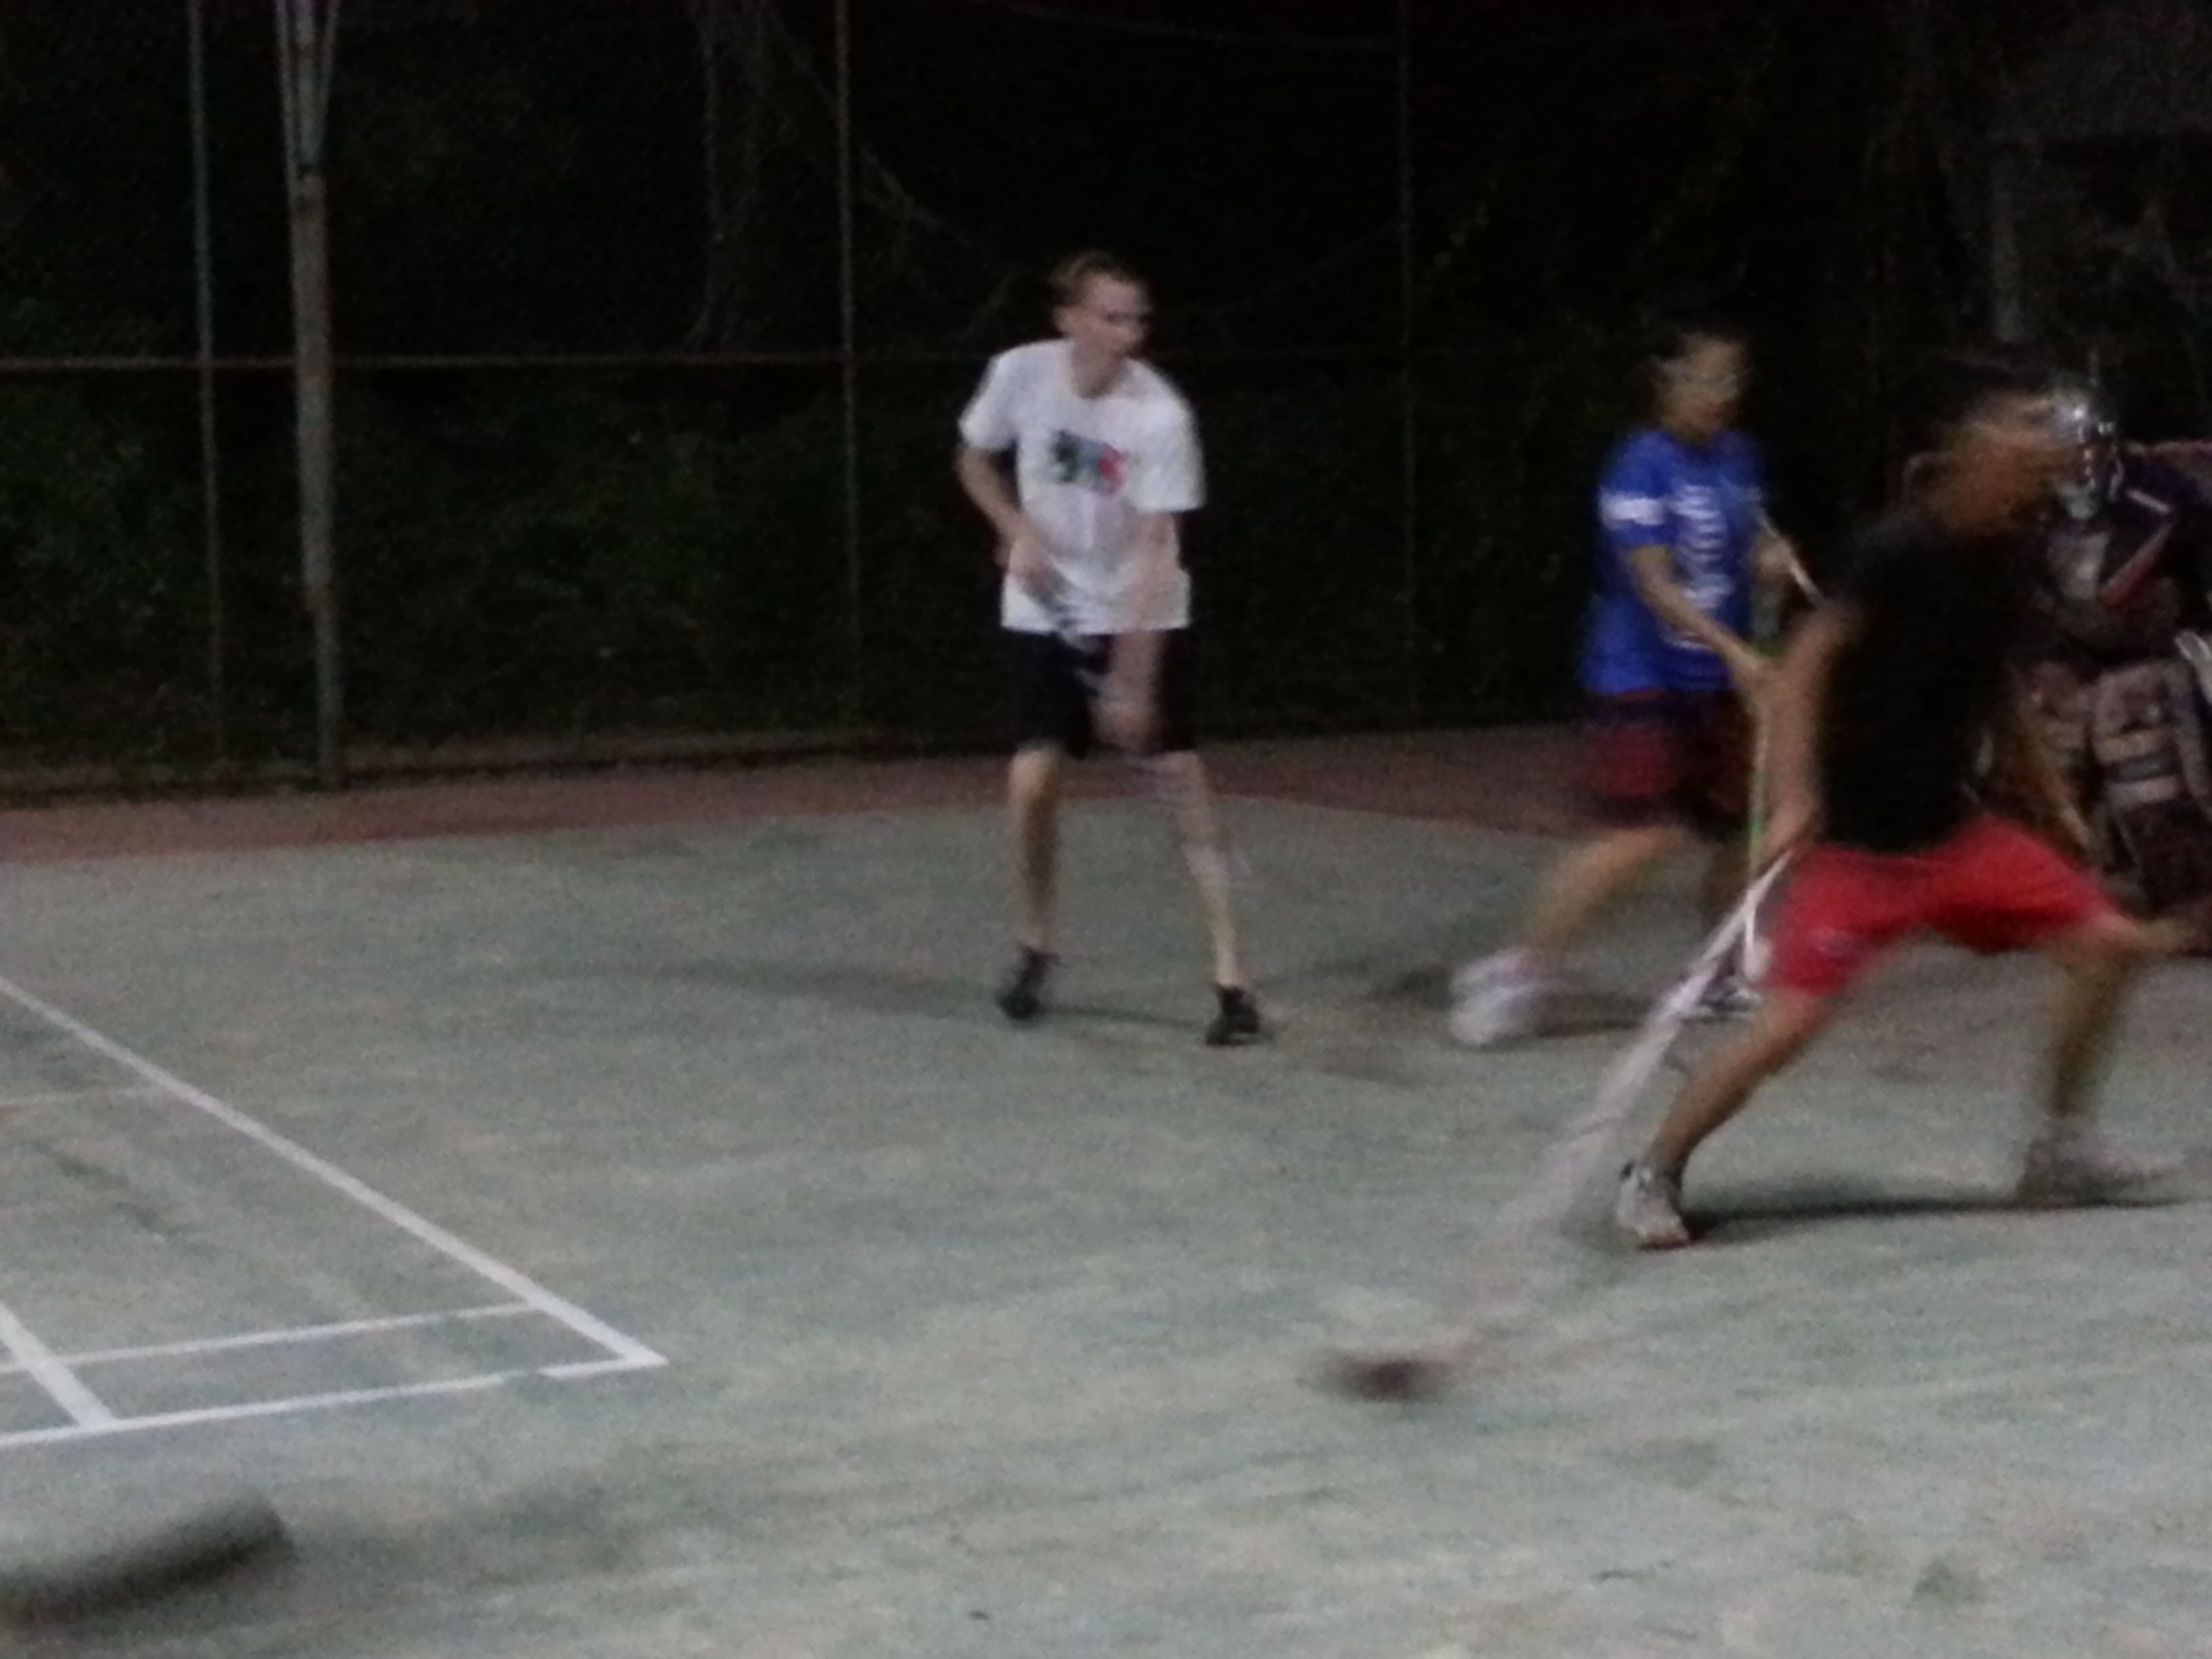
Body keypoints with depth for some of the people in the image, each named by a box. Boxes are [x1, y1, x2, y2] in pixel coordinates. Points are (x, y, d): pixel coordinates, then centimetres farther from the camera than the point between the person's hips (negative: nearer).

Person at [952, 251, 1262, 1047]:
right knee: (1033, 778, -8)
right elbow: (974, 461, 8)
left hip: (1146, 617, -2)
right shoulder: (1020, 374, -12)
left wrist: (1133, 681, -25)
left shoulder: (1161, 415, -20)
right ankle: (1034, 946, 18)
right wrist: (1018, 532, -11)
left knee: (1181, 778, -9)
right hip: (1045, 614, 2)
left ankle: (1231, 979, -6)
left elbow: (1154, 553, -21)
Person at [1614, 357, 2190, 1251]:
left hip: (1954, 830, 8)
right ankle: (1650, 1176, 5)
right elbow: (1808, 660, -18)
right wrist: (1794, 798, -26)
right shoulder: (1904, 548, -18)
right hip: (1857, 842, -8)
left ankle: (2061, 1149, 20)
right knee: (1786, 1026, -15)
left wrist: (2054, 798, 22)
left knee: (2109, 944, 4)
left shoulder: (2013, 553, 5)